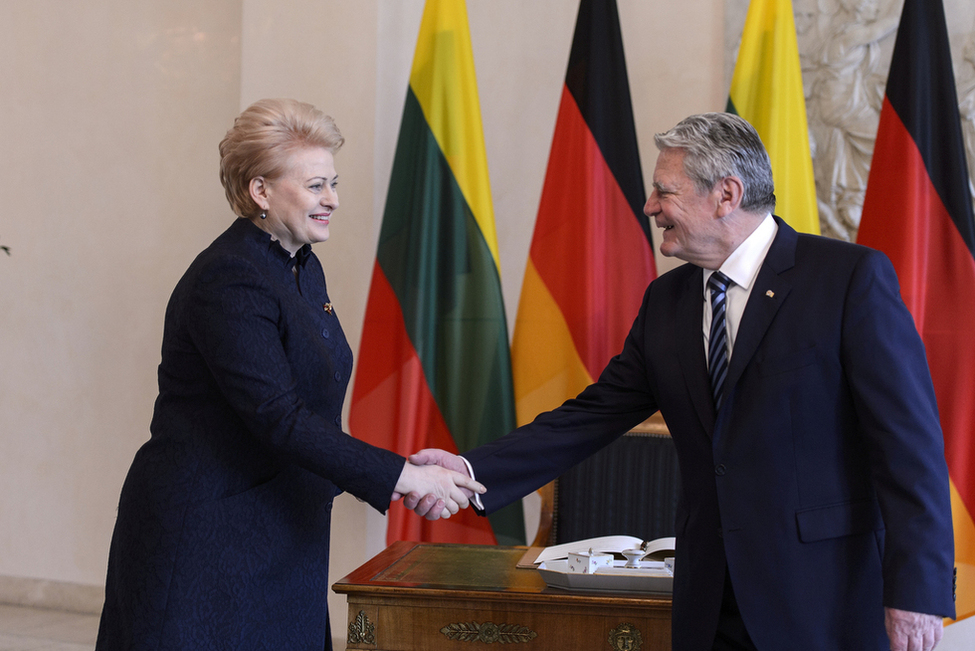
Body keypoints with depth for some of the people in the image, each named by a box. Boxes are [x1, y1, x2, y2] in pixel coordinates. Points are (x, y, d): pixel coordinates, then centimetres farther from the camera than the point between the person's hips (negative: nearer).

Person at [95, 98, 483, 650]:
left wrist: (410, 469, 8)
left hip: (281, 541, 9)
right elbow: (278, 417, -25)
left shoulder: (304, 268, 10)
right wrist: (402, 476, -23)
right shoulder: (227, 281, -18)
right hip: (204, 538, -8)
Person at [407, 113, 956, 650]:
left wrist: (917, 591, -17)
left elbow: (909, 440, -12)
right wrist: (472, 471, -4)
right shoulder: (666, 300, 10)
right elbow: (594, 416, 8)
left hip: (827, 599, -5)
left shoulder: (853, 277, -10)